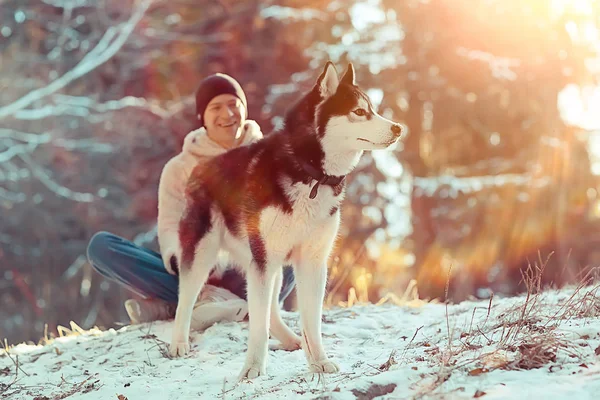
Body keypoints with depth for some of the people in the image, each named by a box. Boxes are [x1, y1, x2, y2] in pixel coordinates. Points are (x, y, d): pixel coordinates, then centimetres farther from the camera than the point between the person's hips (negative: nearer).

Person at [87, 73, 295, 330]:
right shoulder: (180, 168, 13)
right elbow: (170, 227, 0)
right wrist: (182, 255, -25)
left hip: (247, 275, -1)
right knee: (100, 245, -18)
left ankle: (168, 304, -35)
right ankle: (210, 298, -32)